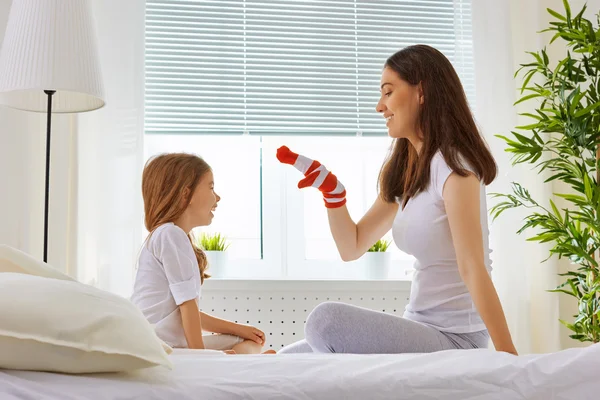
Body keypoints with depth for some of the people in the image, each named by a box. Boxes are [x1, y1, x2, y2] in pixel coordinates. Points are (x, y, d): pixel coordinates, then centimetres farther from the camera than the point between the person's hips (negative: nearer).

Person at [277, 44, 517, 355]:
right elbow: (352, 247, 11)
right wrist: (332, 191, -4)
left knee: (326, 320, -25)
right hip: (421, 329, 8)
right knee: (289, 359, 3)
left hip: (455, 339, -8)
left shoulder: (452, 166, -15)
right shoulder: (405, 173, 12)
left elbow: (473, 270, -20)